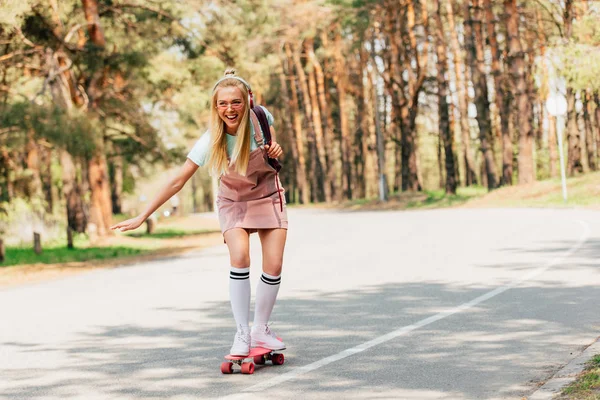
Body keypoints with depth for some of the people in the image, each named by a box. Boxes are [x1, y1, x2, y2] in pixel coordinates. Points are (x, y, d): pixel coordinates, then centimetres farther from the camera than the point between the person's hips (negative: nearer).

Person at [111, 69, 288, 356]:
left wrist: (276, 151, -22)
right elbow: (177, 182, -24)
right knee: (240, 257, -26)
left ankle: (261, 330, 13)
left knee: (273, 266, -8)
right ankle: (242, 333, -16)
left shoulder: (261, 117, -22)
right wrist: (142, 217, -26)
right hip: (234, 202, -2)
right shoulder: (211, 141, -27)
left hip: (268, 197, 2)